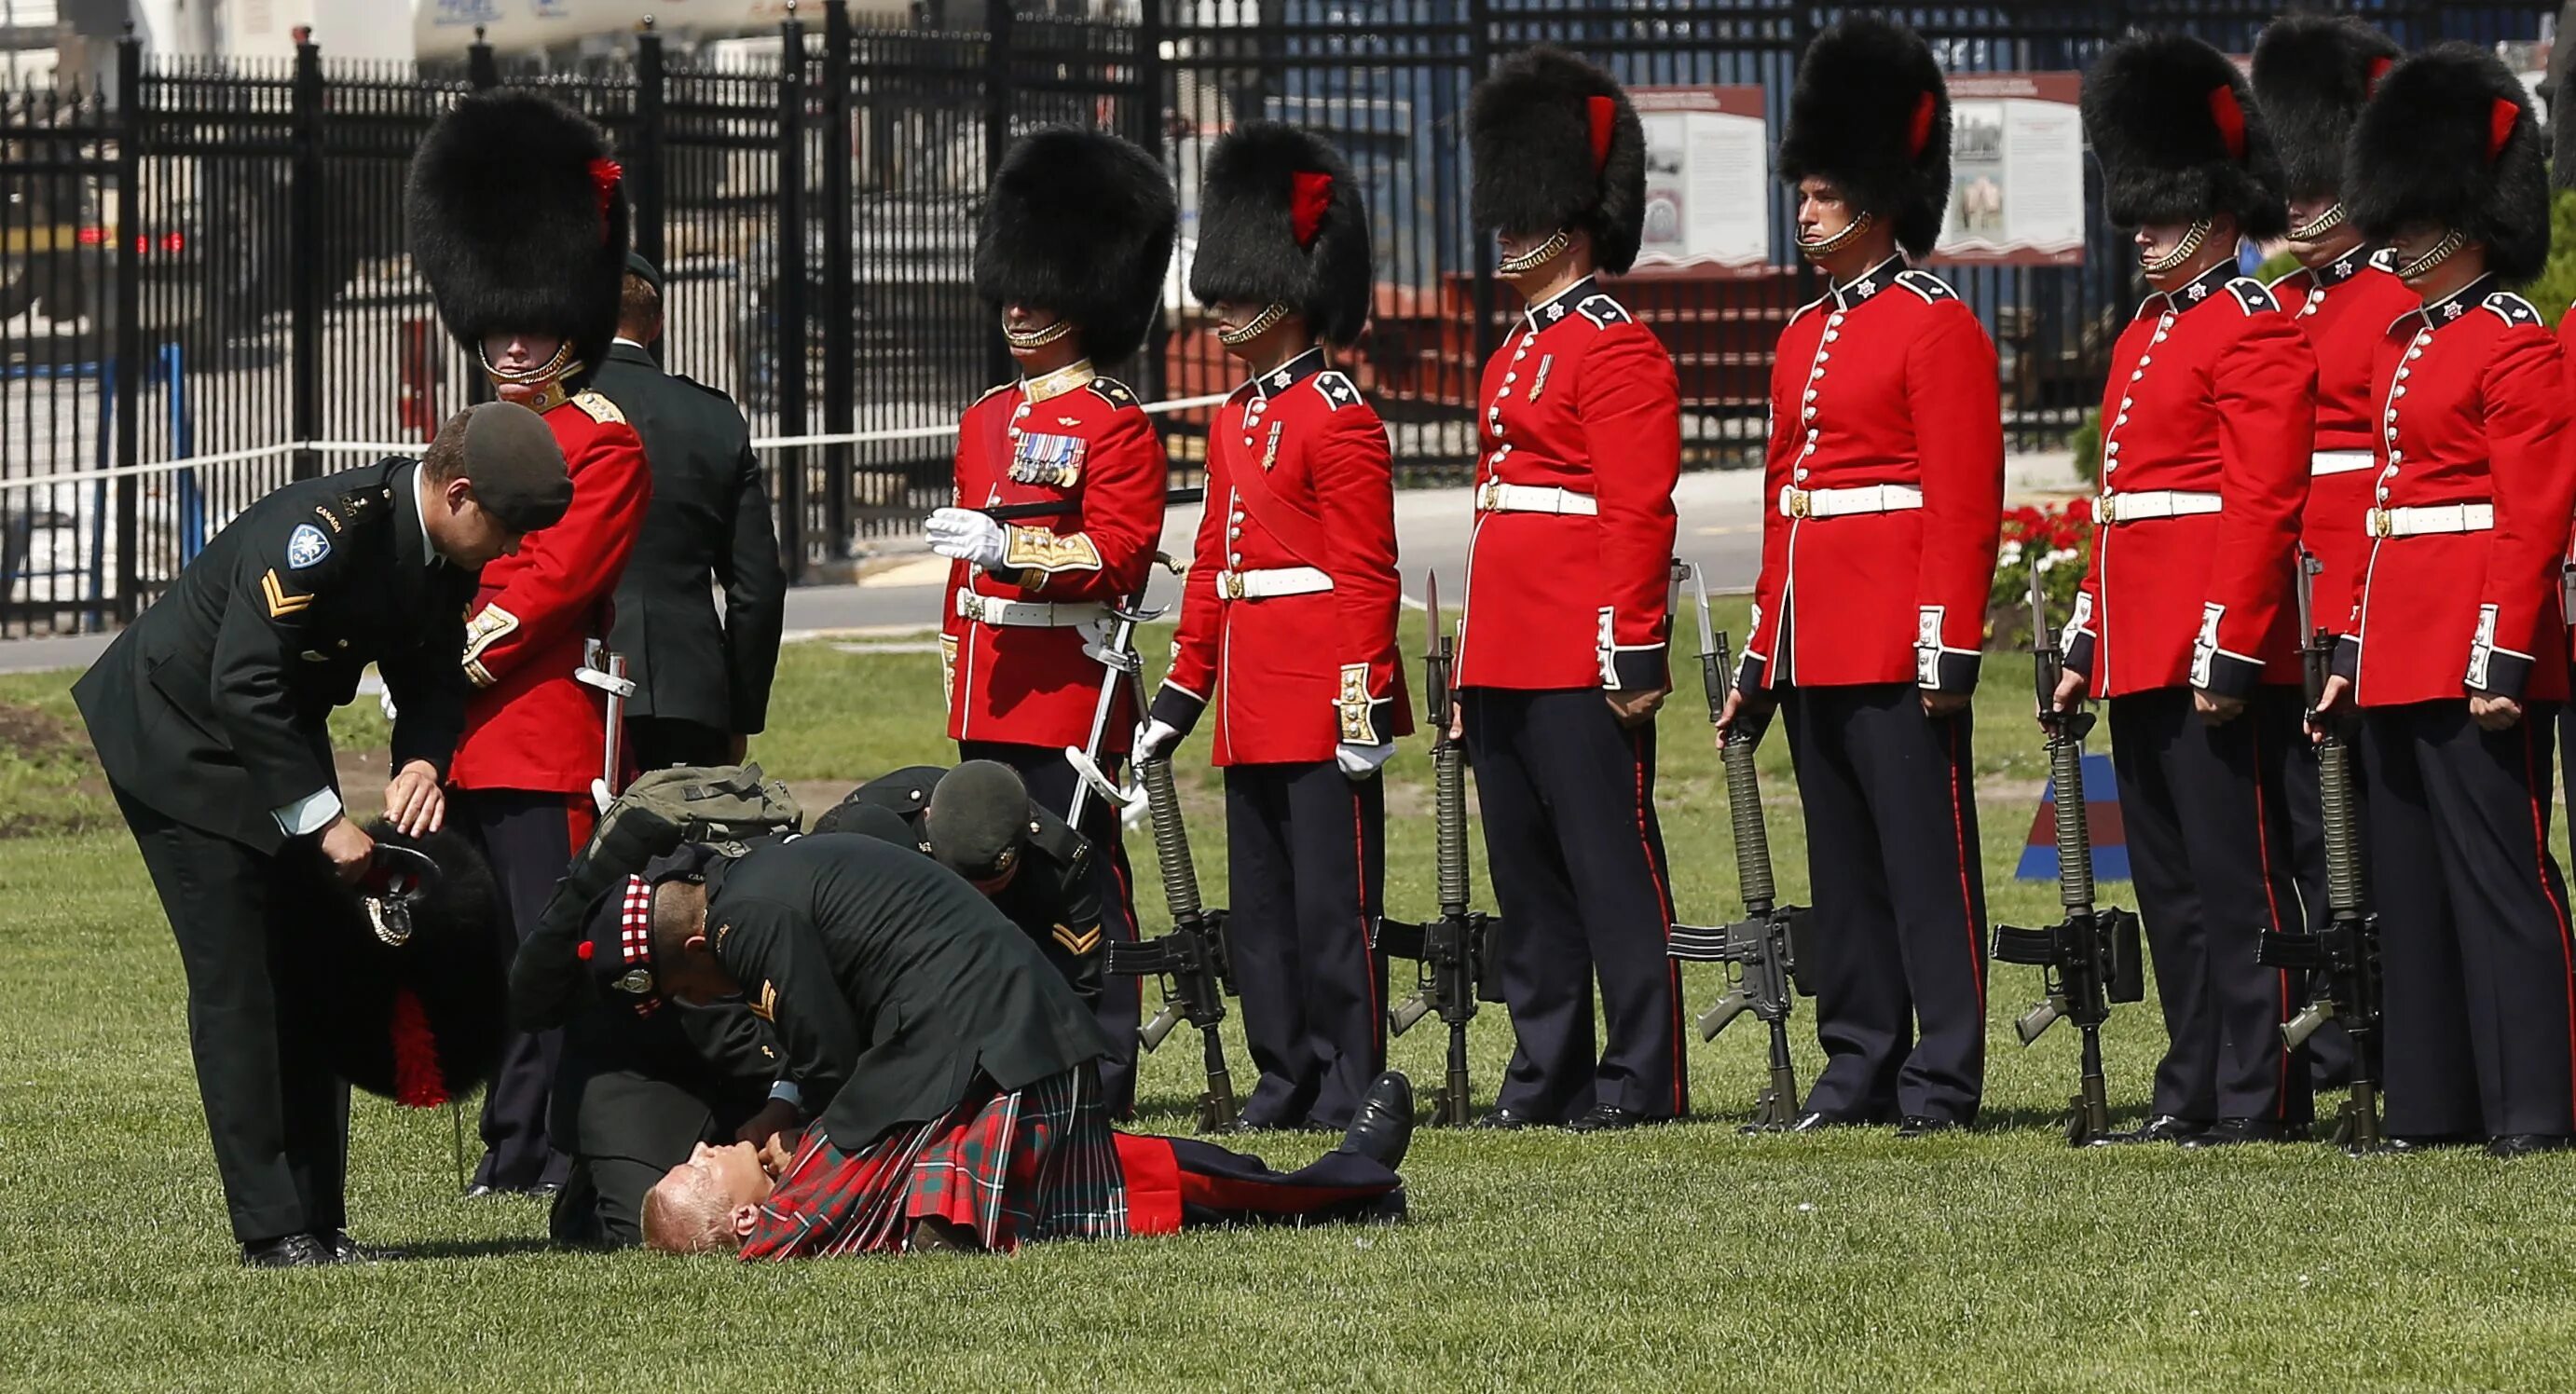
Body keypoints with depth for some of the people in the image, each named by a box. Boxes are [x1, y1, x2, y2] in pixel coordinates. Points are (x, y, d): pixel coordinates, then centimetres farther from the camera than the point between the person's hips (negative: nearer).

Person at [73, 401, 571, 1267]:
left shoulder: (448, 558, -5)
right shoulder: (325, 531, -31)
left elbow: (433, 676, 5)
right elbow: (243, 688, -33)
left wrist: (422, 763, -16)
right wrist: (324, 820, -31)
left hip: (275, 740, 8)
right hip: (178, 737, -8)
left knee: (311, 978, 4)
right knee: (237, 984, -11)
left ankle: (318, 1220, 7)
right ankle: (272, 1228, -11)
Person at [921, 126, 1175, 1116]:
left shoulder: (1116, 426, -6)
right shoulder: (987, 420, 17)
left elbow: (1120, 552, -16)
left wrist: (1010, 549, -28)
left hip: (1069, 690, -8)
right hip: (990, 700, 8)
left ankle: (1101, 1084, -3)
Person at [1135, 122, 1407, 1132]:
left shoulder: (1339, 423, -10)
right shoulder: (1235, 421, 16)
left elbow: (1367, 581, -14)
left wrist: (1362, 707, -18)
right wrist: (1182, 690, 18)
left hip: (1321, 705, -9)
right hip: (1252, 707, 9)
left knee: (1333, 897, -5)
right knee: (1260, 906, 10)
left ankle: (1349, 1087, -1)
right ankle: (1287, 1081, 15)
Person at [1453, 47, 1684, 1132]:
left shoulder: (1615, 349, -9)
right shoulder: (1516, 351, 19)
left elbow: (1638, 513, -15)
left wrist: (1635, 652, -19)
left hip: (1583, 664, -9)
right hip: (1505, 663, 9)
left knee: (1610, 863, -6)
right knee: (1525, 877, 10)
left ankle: (1643, 1077, -4)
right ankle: (1546, 1072, 14)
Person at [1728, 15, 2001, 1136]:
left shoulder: (1938, 330, -7)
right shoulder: (1805, 338, 17)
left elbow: (1964, 504, -12)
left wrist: (1948, 651, -18)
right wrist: (1764, 652, 17)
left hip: (1900, 651, -8)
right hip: (1815, 648, 8)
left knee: (1925, 858, -5)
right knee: (1842, 865, 10)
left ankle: (1944, 1078, -3)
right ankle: (1859, 1064, 15)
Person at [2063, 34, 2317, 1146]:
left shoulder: (2257, 335, -10)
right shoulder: (2145, 337, 19)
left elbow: (2264, 503, -16)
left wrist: (2230, 650, -21)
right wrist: (2088, 645, 19)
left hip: (2216, 662, -10)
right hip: (2142, 659, 10)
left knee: (2237, 876, -6)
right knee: (2169, 883, 11)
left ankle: (2261, 1099, -3)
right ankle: (2193, 1090, 16)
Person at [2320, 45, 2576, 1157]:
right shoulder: (2403, 343, 17)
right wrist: (2353, 646, 18)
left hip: (2475, 655, -9)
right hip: (2399, 650, 9)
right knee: (2410, 884, 11)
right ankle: (2432, 1105, 16)